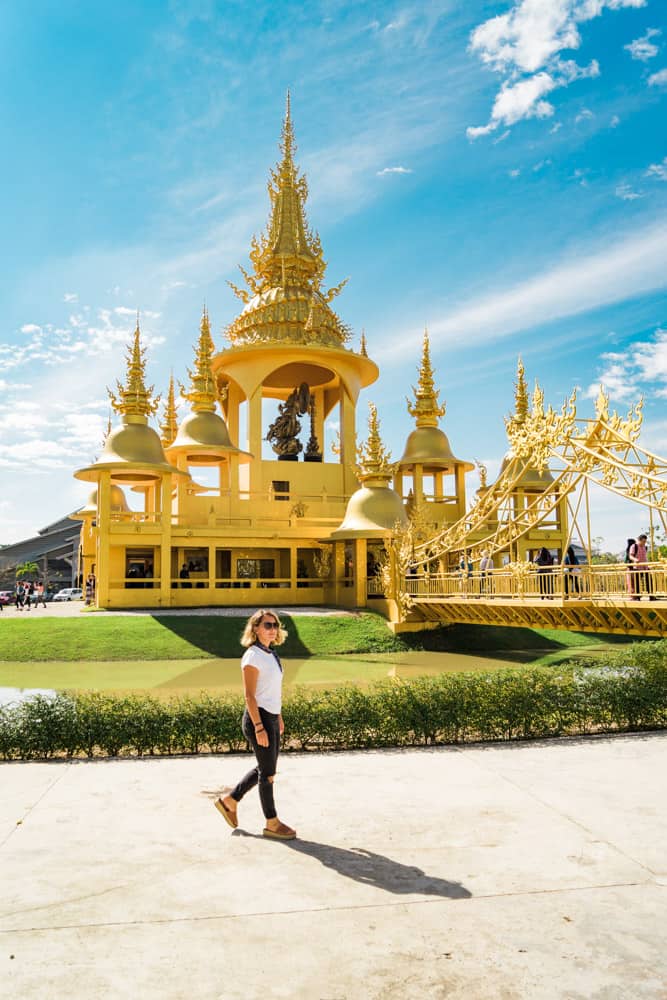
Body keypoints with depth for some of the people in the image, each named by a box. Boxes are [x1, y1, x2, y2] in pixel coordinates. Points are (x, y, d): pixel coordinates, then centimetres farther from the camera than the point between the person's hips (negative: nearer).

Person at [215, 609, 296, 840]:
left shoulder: (271, 653, 10)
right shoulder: (253, 656, -16)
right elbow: (249, 695, -19)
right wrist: (259, 727, -22)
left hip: (271, 718, 9)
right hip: (258, 718, -9)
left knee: (265, 769, 18)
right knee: (267, 773, 4)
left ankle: (229, 801, 32)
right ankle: (272, 823, 19)